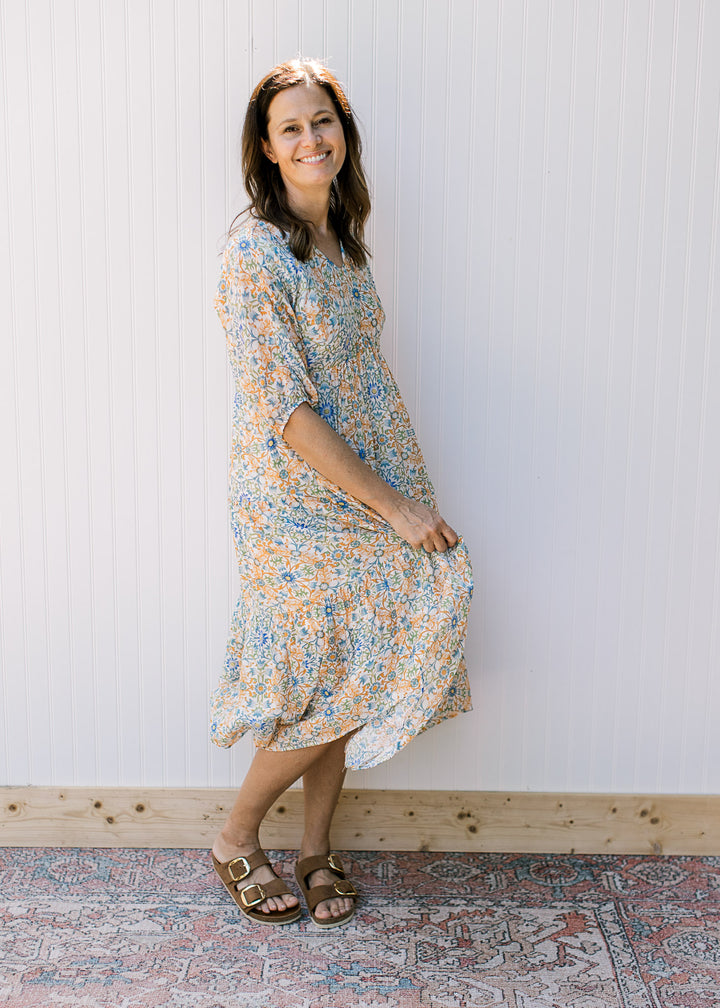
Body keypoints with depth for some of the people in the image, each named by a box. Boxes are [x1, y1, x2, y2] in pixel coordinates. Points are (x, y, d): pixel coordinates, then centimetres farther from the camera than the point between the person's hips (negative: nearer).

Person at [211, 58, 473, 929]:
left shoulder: (339, 236, 8)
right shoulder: (255, 251, -18)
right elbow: (288, 412, -22)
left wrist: (401, 494, 11)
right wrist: (395, 506, -18)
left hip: (369, 490, 8)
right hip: (303, 506, -7)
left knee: (356, 681, 11)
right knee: (336, 688, 1)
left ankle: (315, 847, 30)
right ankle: (234, 839, 24)